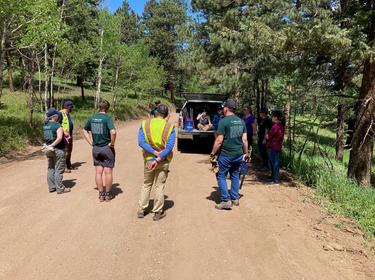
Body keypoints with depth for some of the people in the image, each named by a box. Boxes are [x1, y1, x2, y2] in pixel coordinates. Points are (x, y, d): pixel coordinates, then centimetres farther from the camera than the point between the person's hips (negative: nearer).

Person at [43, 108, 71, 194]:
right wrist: (52, 145, -19)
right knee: (59, 170, 0)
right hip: (58, 149, -8)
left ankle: (51, 187, 23)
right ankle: (60, 188, 6)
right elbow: (59, 138, -27)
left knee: (51, 169, 16)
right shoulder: (57, 126, -16)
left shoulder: (45, 125, 7)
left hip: (49, 150, 8)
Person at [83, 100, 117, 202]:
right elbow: (113, 132, -28)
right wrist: (112, 143, -14)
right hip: (107, 148, -5)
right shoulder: (107, 118, -14)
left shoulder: (92, 118, 4)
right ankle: (107, 194, 15)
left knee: (98, 172, 10)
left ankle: (101, 194, 17)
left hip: (96, 148, 5)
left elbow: (85, 130, 16)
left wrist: (91, 142, 13)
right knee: (108, 172, 7)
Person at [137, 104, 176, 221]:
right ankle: (158, 212, 16)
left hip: (149, 159, 1)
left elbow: (141, 142, -12)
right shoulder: (170, 127, -6)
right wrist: (158, 159, -17)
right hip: (164, 161, -1)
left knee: (146, 185, 18)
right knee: (159, 186, 9)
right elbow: (170, 146, -14)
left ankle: (141, 210, 22)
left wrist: (154, 153, -16)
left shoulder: (145, 124, -2)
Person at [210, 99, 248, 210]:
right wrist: (246, 153, 17)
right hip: (238, 155, 6)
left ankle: (226, 200, 2)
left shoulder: (224, 121, -12)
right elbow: (245, 140, 8)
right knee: (235, 175, 18)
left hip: (226, 155, -6)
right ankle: (235, 198, 25)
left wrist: (213, 153, -6)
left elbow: (219, 140, -15)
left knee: (221, 176, 5)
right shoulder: (241, 121, 7)